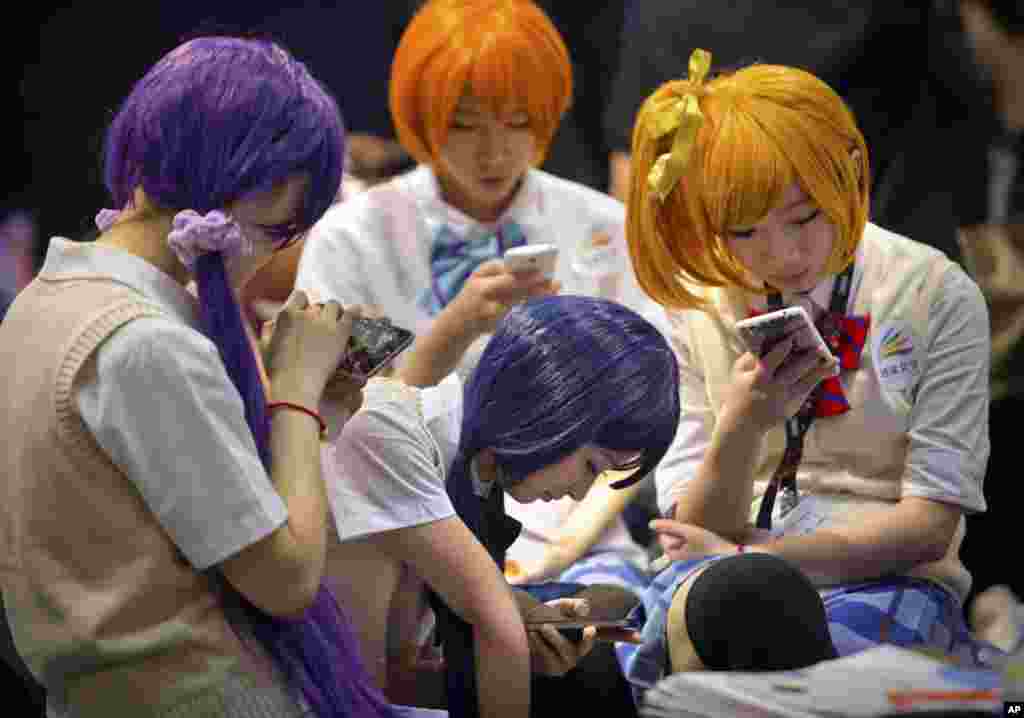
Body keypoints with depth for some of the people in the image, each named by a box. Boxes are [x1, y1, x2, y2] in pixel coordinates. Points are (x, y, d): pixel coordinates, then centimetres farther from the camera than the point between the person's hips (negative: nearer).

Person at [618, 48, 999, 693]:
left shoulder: (934, 295, -2)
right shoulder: (698, 308, 6)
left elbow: (930, 523, -5)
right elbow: (697, 530, 3)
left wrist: (756, 559, -15)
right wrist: (740, 429, -17)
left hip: (884, 576, -1)